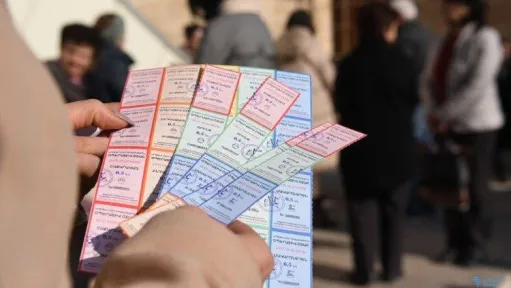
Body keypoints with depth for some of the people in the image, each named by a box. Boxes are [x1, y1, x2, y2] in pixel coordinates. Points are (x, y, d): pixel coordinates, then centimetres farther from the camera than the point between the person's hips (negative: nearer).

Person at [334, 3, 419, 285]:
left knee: (362, 211, 6)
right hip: (396, 147, 1)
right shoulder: (403, 62, -6)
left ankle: (364, 269, 5)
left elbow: (340, 105, -2)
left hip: (360, 147, 0)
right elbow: (413, 103, 3)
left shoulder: (349, 64, -7)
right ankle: (392, 267, 16)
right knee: (393, 210, 12)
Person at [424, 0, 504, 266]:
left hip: (476, 125, -6)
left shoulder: (485, 38, -13)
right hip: (447, 126, 6)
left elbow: (477, 86, -21)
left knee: (474, 188, 5)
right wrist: (434, 112, -7)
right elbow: (432, 79, 10)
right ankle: (455, 241, 25)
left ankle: (473, 244, 23)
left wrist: (443, 114, -16)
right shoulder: (447, 40, 9)